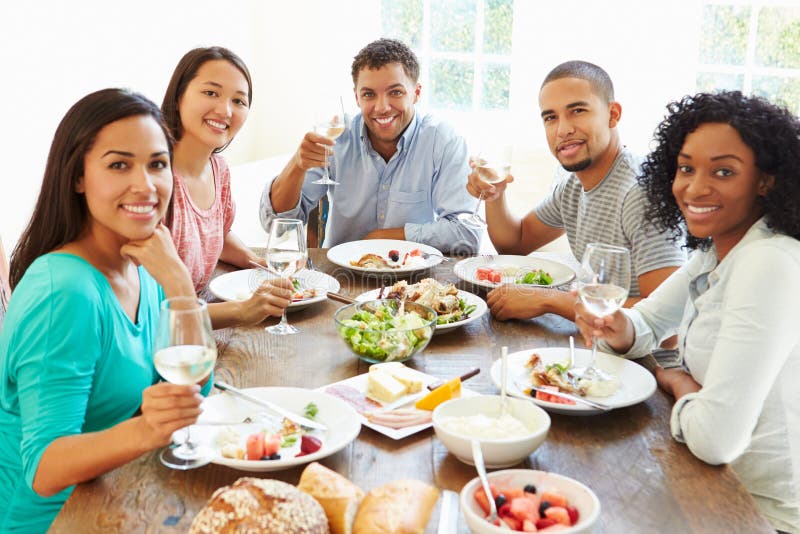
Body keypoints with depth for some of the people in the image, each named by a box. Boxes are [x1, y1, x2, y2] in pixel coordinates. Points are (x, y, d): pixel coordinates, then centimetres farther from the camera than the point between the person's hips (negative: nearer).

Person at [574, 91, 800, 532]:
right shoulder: (714, 254, 3)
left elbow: (715, 437, -32)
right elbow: (648, 321, 15)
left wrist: (679, 385, -9)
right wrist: (620, 331, -9)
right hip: (731, 489, 8)